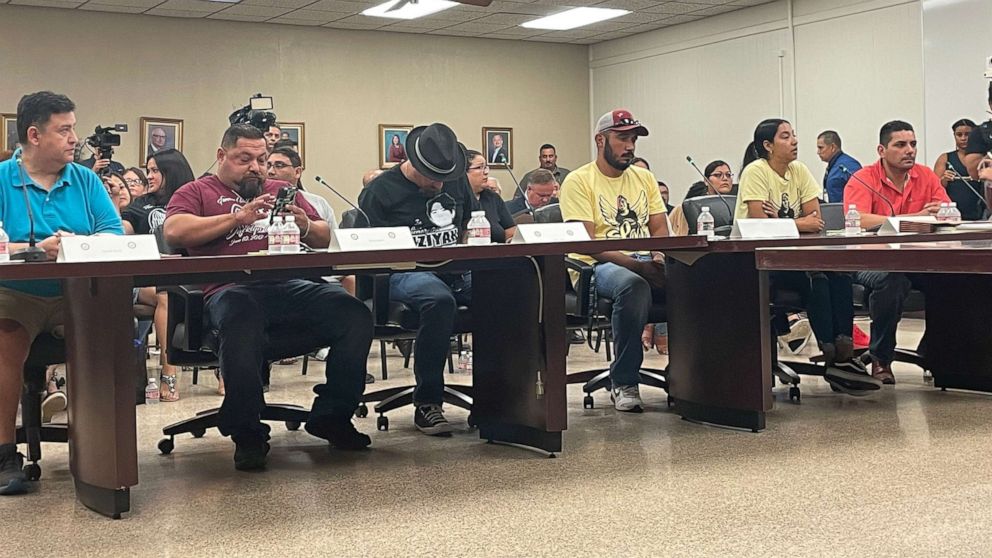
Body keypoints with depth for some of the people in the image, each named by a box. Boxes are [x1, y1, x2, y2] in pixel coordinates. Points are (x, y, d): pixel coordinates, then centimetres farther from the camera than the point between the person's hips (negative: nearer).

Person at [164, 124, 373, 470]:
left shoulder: (282, 191, 31)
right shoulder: (196, 192, 20)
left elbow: (325, 239, 27)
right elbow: (174, 231, -2)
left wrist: (306, 226, 3)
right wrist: (238, 217, -5)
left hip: (287, 286, 4)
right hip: (230, 289, -4)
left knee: (356, 314, -22)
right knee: (241, 319, -41)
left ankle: (331, 418, -6)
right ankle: (246, 434, -23)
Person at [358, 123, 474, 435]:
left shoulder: (456, 183, 19)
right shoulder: (381, 190, 3)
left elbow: (472, 225, 32)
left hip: (456, 270, 5)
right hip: (405, 273, -5)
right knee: (440, 300, -41)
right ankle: (427, 403, -28)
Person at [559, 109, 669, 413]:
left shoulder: (644, 177, 18)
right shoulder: (578, 181, -2)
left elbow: (660, 228, 14)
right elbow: (587, 243, -11)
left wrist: (658, 258, -10)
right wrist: (635, 265, -22)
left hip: (646, 263, 5)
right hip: (599, 266, -5)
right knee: (634, 285, -39)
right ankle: (624, 383, -25)